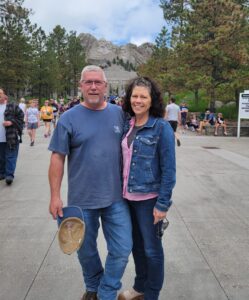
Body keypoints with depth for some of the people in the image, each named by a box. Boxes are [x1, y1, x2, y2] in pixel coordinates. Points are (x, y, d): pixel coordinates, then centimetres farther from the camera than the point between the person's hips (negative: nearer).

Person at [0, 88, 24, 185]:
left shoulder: (12, 106, -1)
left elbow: (21, 117, -2)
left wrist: (12, 122, -14)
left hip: (12, 137, -5)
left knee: (10, 157, -4)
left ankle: (10, 175, -3)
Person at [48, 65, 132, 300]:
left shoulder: (119, 113, 2)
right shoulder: (69, 118, -6)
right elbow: (57, 158, -5)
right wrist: (55, 196, -8)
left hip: (116, 197, 2)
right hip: (82, 200, -1)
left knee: (122, 249, 4)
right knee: (87, 251, 16)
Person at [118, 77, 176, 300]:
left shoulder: (161, 127, -13)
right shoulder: (127, 125, 4)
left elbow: (169, 170, -13)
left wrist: (162, 204, -15)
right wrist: (121, 190, 10)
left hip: (149, 198, -6)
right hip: (128, 196, 6)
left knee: (152, 249, 11)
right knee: (136, 245, 20)